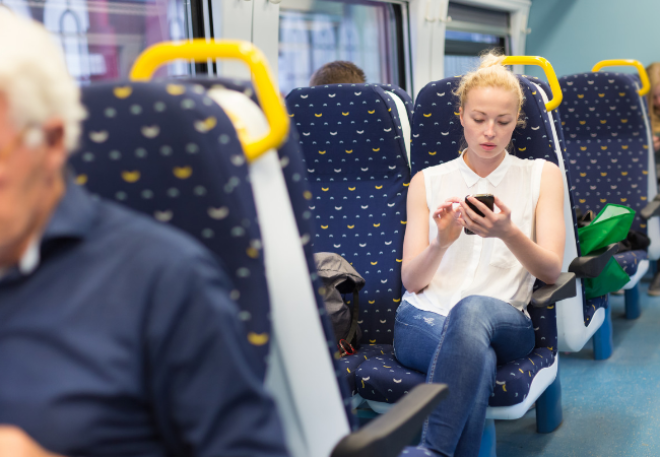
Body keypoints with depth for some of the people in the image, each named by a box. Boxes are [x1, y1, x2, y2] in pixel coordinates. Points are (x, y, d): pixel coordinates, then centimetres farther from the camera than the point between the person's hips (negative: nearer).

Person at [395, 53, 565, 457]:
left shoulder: (542, 175, 13)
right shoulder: (427, 181, 14)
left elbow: (551, 270, 2)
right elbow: (411, 280, 8)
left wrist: (509, 234, -19)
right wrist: (441, 243, -15)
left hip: (505, 324, 0)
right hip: (423, 320, 0)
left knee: (472, 309, -39)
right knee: (479, 362, -38)